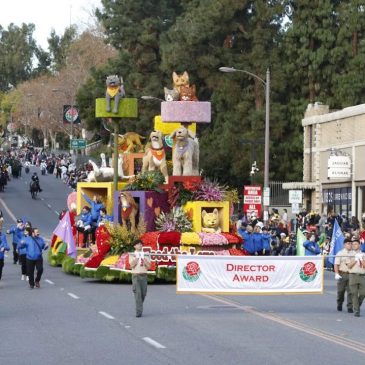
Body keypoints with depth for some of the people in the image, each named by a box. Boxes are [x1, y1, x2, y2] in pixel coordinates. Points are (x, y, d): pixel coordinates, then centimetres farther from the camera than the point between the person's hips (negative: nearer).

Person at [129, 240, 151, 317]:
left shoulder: (145, 255, 10)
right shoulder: (132, 255, 4)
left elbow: (148, 266, 3)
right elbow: (132, 265, -7)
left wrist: (143, 259, -11)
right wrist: (137, 258, -16)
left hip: (144, 275, 3)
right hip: (136, 275, -3)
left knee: (143, 293, 5)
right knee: (138, 293, -12)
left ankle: (139, 308, 28)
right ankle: (138, 311, -16)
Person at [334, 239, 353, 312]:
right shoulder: (340, 253, 0)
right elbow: (336, 264, -4)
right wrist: (337, 274, -14)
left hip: (351, 274, 2)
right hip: (342, 274, -2)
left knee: (350, 291, -6)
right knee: (340, 291, 8)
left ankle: (350, 307, -3)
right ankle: (339, 304, 30)